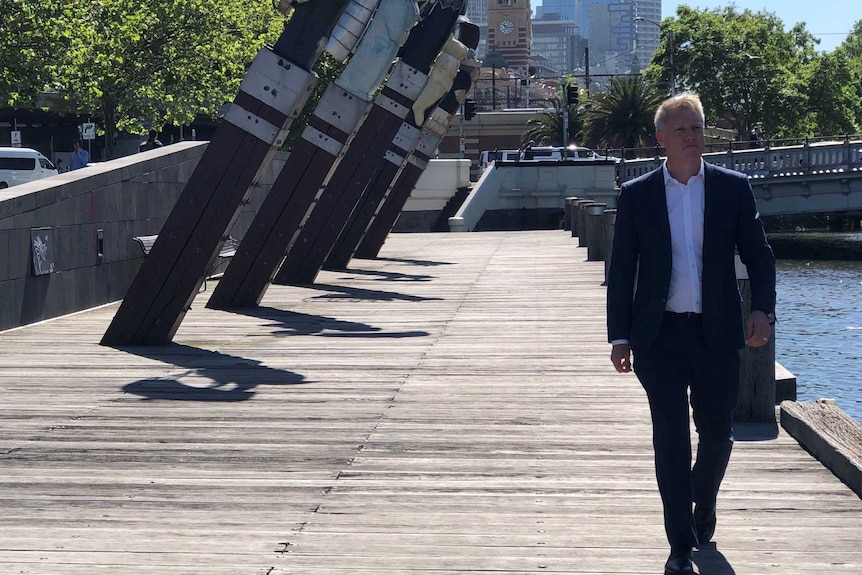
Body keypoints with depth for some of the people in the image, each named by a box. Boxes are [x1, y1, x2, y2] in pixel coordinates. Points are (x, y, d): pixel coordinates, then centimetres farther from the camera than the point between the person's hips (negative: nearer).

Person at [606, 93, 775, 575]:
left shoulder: (733, 188, 3)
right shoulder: (637, 195, 2)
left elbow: (759, 253, 4)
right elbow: (621, 270, 4)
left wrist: (763, 309, -12)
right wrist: (620, 336, 0)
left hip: (717, 334, 1)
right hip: (660, 336, -1)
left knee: (717, 433, 10)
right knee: (671, 440, -2)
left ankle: (703, 502, 40)